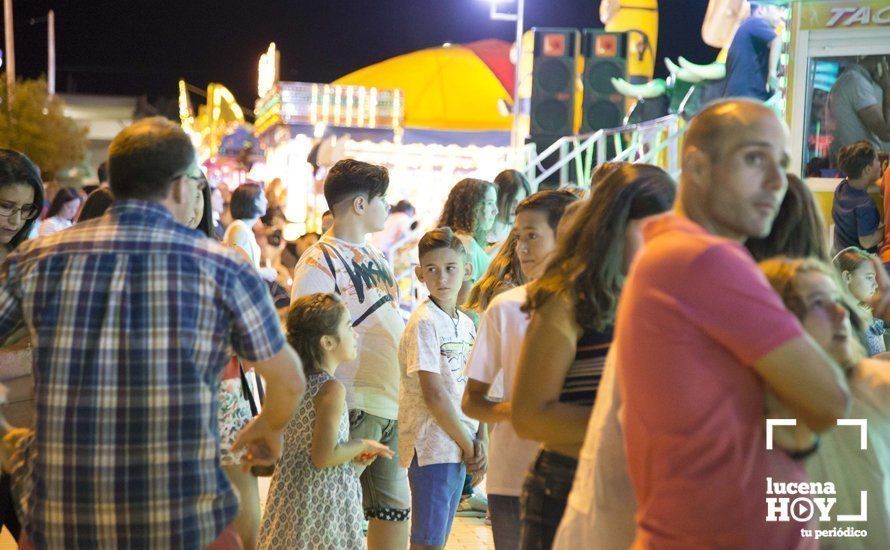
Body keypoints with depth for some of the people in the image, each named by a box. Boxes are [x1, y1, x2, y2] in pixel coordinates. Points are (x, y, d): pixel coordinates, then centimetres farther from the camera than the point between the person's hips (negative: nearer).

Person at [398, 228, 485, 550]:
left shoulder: (466, 324, 12)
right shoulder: (424, 322, -11)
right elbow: (434, 394, -17)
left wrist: (480, 442, -2)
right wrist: (468, 445, -11)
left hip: (461, 449, 7)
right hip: (431, 447, -7)